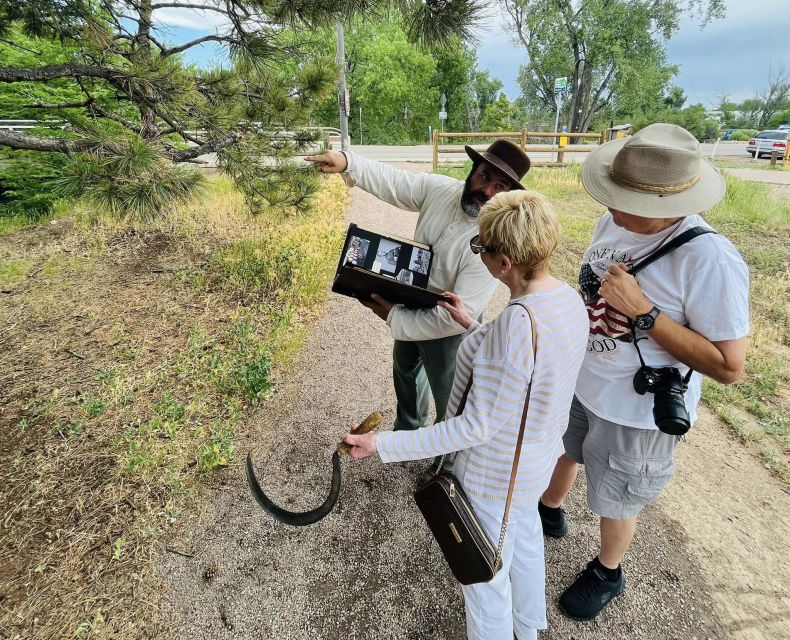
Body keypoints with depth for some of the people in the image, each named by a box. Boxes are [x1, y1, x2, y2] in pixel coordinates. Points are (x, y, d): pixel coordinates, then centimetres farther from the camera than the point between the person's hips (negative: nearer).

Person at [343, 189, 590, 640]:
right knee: (525, 541, 34)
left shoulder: (516, 325, -38)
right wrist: (472, 326, 8)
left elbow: (477, 427, -32)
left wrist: (383, 444, -28)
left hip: (497, 475, -9)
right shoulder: (570, 298, -10)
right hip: (538, 456, 10)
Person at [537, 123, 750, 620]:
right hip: (580, 382, 6)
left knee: (615, 501, 18)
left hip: (638, 411, -6)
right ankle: (550, 511, 62)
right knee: (562, 451, 30)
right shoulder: (614, 222, -8)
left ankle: (607, 573, 50)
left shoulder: (710, 259, -28)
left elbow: (729, 366, -25)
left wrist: (643, 311, -33)